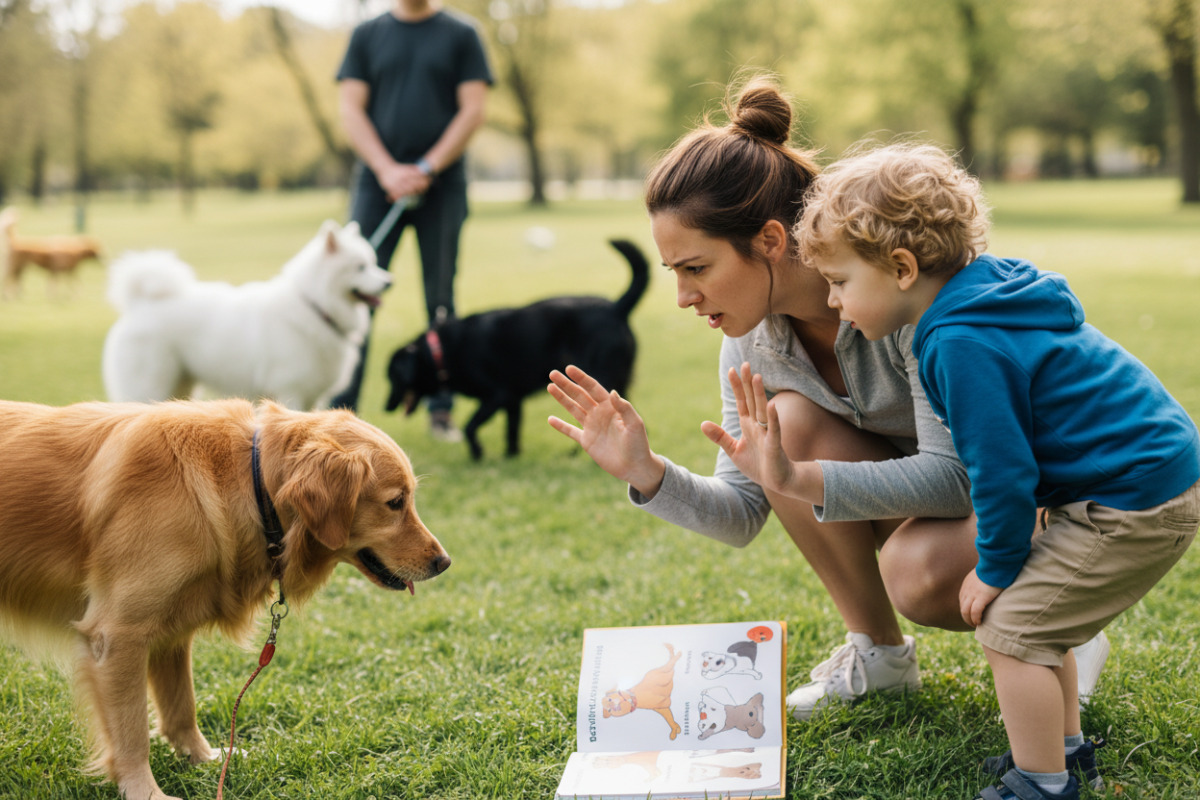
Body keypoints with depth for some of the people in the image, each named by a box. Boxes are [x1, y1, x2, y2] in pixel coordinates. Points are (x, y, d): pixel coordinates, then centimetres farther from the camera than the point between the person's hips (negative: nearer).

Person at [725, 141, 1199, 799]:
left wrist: (996, 567, -5)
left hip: (1139, 506, -10)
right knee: (1032, 609, 19)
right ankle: (1061, 742, 32)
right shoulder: (986, 296, 8)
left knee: (1010, 627, -5)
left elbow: (1002, 470, -19)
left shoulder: (962, 344, -23)